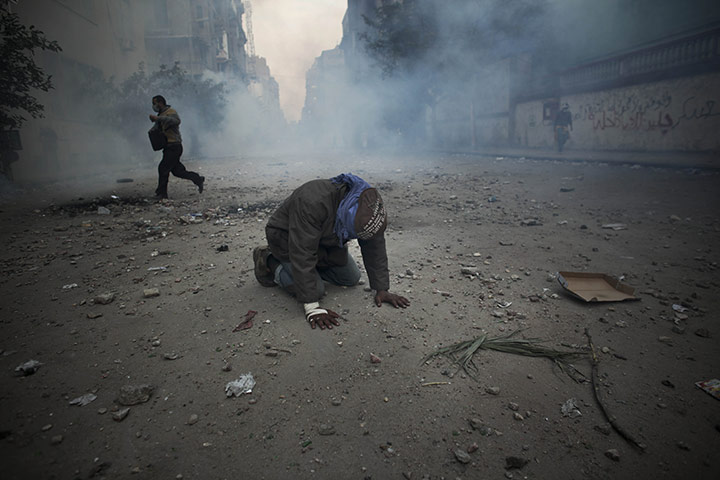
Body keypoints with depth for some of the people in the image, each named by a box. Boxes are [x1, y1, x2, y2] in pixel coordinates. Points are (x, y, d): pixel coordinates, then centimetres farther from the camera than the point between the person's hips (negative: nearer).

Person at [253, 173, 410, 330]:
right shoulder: (313, 203, -42)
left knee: (351, 278, 1)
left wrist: (382, 289, -13)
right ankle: (270, 261, 3)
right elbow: (302, 255, -40)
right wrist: (312, 307, -37)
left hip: (325, 239, 6)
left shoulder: (368, 205, -22)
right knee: (315, 290, -18)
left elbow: (375, 250, -12)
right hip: (286, 238, -6)